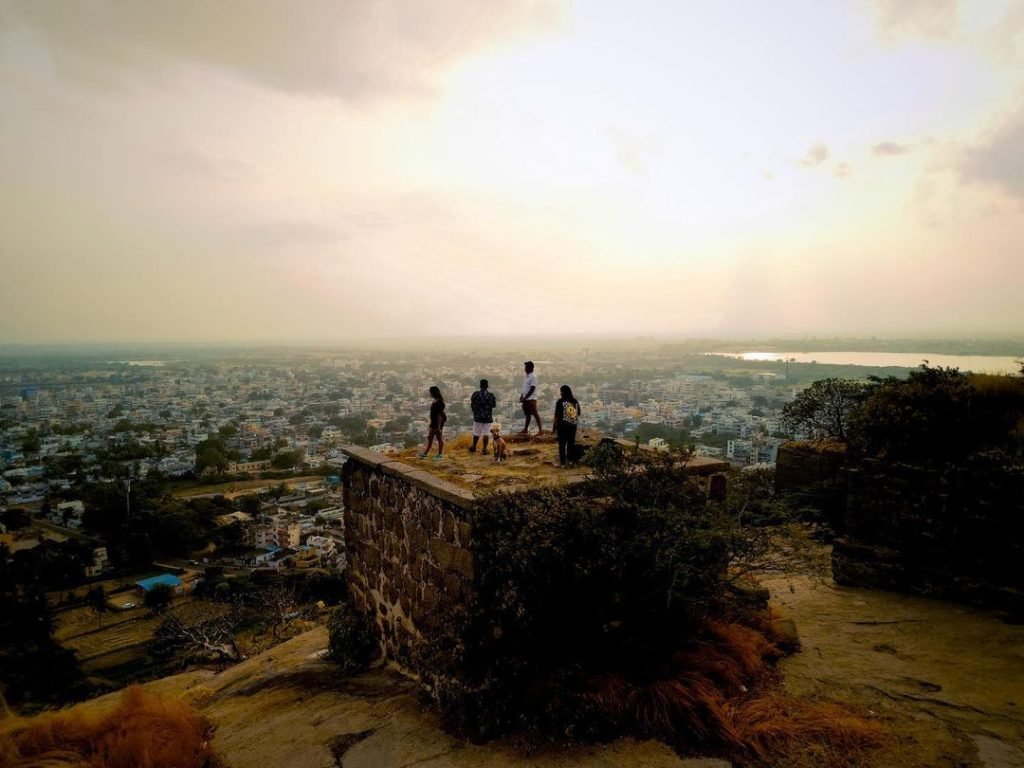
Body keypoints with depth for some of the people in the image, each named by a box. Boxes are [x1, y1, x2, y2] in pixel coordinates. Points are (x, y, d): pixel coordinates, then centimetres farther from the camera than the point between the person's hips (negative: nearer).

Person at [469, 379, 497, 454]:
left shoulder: (475, 394, -6)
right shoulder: (491, 394, -7)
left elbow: (472, 405, -2)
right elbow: (494, 405, 1)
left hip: (477, 416, 1)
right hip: (488, 417, -1)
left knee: (476, 433, 14)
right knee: (486, 433, 4)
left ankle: (474, 447, 27)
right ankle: (484, 449, 4)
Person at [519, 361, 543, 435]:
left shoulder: (533, 376, -15)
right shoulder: (526, 376, 12)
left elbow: (532, 389, -19)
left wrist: (525, 398, -18)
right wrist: (522, 395, 10)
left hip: (531, 399, -9)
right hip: (526, 399, 9)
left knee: (535, 414, -6)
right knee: (527, 414, 16)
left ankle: (540, 430, -3)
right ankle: (525, 429, 24)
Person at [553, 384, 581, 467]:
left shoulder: (560, 401, -10)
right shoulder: (575, 401, 4)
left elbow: (557, 415, -9)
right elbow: (578, 414, 8)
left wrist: (555, 426, 0)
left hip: (563, 425, -4)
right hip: (573, 425, 4)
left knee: (562, 444, 3)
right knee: (571, 443, 13)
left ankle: (562, 462, 4)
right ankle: (571, 460, 18)